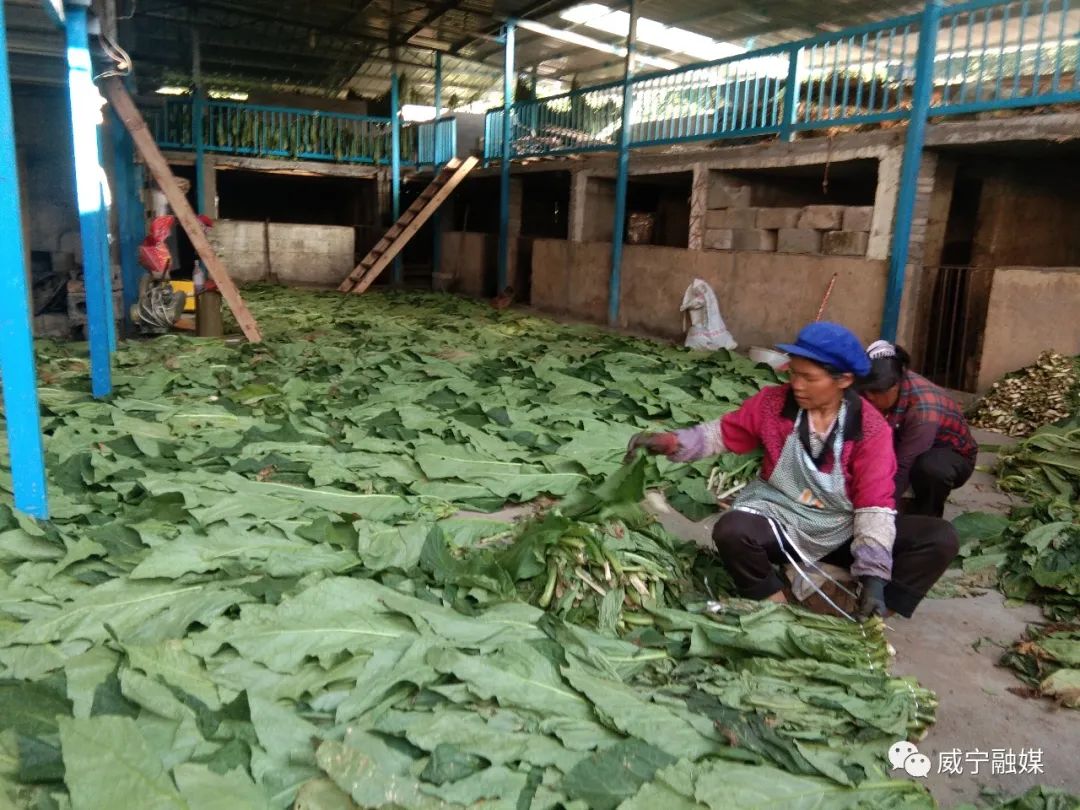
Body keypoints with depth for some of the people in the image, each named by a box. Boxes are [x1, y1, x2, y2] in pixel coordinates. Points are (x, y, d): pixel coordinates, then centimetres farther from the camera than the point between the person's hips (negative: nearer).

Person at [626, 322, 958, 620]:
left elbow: (875, 504, -16)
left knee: (940, 539, -17)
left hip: (843, 531, 1)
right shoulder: (773, 402, -8)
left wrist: (873, 576, -26)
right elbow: (722, 433, 2)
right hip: (779, 521, 0)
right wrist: (667, 442, -14)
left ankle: (869, 618, -13)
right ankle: (779, 610, -9)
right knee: (731, 531, -35)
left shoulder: (871, 429, -12)